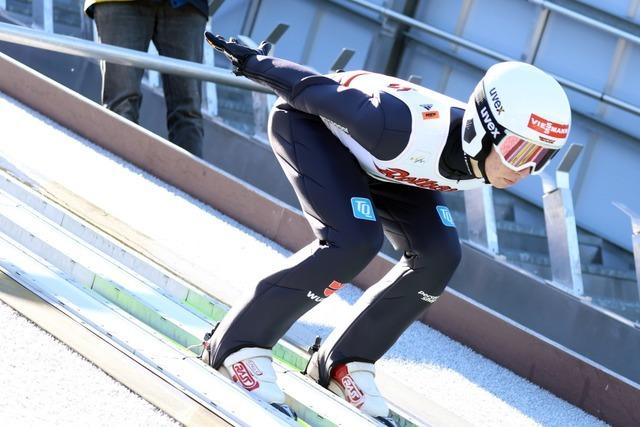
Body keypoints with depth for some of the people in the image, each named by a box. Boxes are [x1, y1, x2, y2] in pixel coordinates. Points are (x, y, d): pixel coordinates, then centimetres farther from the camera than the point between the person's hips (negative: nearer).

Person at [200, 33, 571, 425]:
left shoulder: (499, 156, -23)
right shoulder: (412, 128, -44)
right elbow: (321, 92, -28)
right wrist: (254, 63, -12)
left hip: (377, 157, 7)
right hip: (310, 120, -7)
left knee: (437, 257, -7)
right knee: (354, 242, -26)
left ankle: (346, 362, 7)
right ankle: (238, 344, -14)